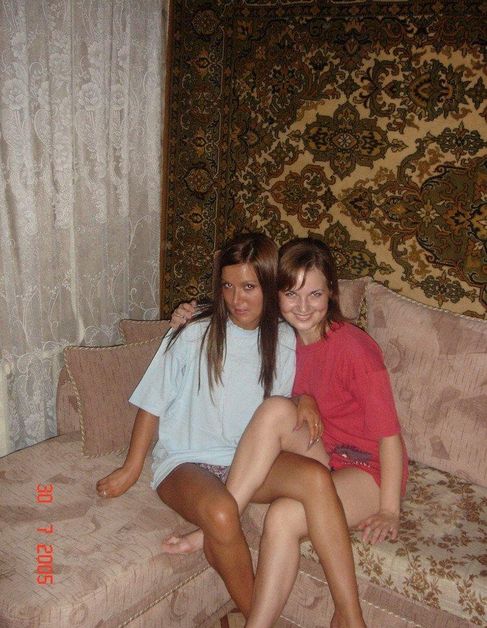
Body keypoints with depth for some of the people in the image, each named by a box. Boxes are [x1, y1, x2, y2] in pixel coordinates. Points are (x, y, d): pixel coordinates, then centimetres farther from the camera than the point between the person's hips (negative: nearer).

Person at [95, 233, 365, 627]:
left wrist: (304, 400, -6)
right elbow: (153, 404, 1)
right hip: (186, 462, -2)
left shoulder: (284, 342, 3)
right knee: (220, 512, -36)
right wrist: (131, 469, 3)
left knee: (315, 476, -29)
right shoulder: (193, 338, -7)